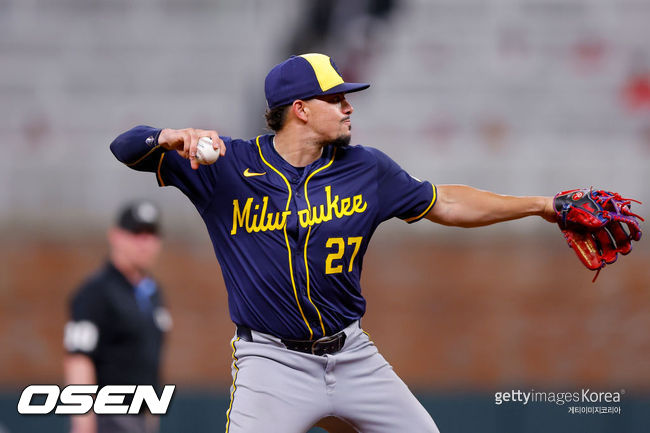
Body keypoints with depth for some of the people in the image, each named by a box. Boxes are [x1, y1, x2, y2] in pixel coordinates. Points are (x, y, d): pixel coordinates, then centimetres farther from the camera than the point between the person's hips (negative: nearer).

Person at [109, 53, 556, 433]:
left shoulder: (366, 168, 4)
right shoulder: (226, 166, -6)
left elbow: (445, 204, 15)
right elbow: (126, 149, -9)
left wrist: (539, 204, 14)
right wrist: (173, 138, -33)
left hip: (351, 354, 4)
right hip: (272, 361, -4)